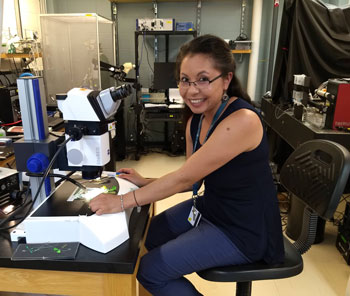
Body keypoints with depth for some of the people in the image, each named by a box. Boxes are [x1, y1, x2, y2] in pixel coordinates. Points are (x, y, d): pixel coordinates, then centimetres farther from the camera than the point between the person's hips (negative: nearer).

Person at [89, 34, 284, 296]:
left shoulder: (242, 120, -29)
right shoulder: (195, 121, -1)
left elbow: (184, 178, -28)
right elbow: (192, 181, 6)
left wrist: (123, 201, -21)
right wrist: (145, 183, -3)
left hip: (242, 230, -8)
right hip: (210, 206, 8)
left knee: (149, 271, -5)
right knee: (148, 235, 18)